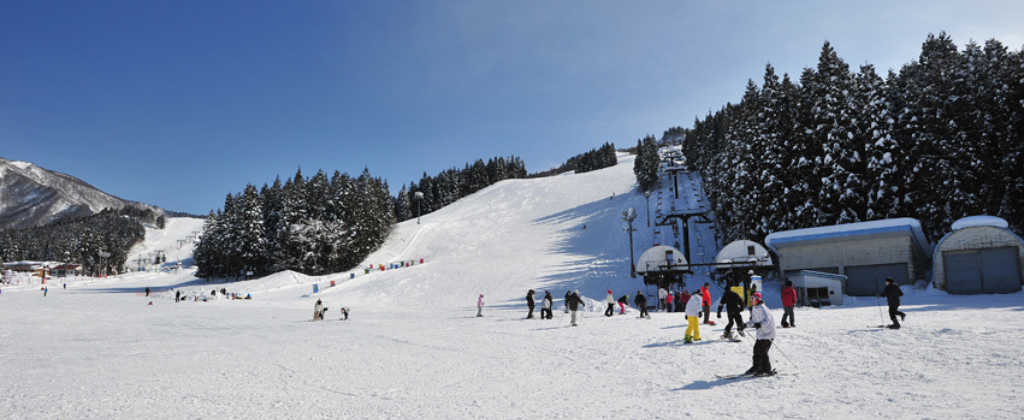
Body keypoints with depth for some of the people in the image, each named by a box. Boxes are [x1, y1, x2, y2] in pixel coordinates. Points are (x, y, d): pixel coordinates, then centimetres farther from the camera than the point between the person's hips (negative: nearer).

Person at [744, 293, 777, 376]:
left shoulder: (762, 308, -16)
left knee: (762, 351, -9)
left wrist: (760, 324, -38)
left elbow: (767, 319, -25)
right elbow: (753, 321, 21)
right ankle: (756, 367, 22)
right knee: (757, 349, 11)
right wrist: (746, 325, 9)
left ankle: (767, 370, 0)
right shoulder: (754, 308, 13)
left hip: (767, 333, -9)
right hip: (761, 333, 9)